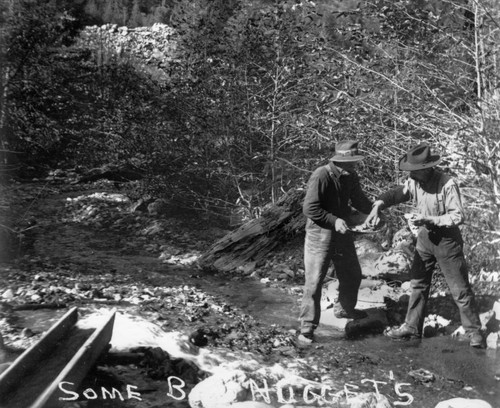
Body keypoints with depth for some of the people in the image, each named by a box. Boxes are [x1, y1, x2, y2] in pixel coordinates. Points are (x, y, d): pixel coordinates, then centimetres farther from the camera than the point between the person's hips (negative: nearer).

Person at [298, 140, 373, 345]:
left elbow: (359, 200, 13)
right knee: (314, 281, -4)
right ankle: (307, 327, 8)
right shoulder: (321, 176, -23)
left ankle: (344, 309, 47)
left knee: (352, 274, 21)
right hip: (320, 234, -7)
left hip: (342, 232, 8)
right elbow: (309, 208, -23)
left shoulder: (351, 177, -1)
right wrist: (334, 220, -26)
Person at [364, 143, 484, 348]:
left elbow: (457, 216, -21)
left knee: (460, 289, 2)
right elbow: (395, 194, -1)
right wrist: (377, 206, -20)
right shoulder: (414, 182, -5)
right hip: (425, 237, 6)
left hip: (447, 240, -6)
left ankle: (473, 332, 17)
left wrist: (429, 220, -27)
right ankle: (412, 327, 25)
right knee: (418, 284, 13)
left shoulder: (447, 185, -23)